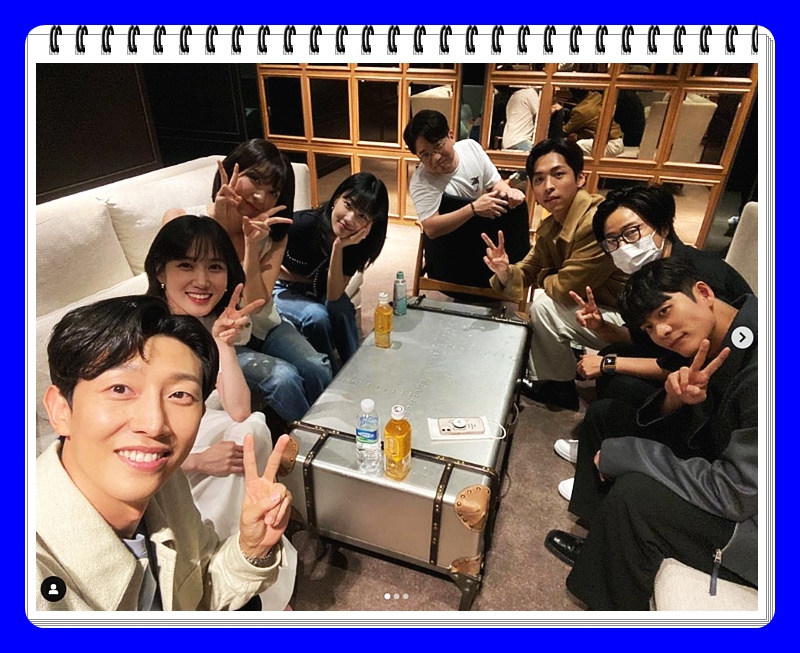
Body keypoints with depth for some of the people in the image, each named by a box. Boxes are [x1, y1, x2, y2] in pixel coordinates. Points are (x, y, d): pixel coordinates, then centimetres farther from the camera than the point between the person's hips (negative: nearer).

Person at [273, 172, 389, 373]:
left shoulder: (358, 243, -20)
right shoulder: (303, 224, -30)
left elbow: (334, 296, -26)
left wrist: (338, 248, -37)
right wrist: (306, 280, -15)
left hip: (319, 292, 3)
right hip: (282, 290, -2)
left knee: (343, 310, -28)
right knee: (317, 316, -30)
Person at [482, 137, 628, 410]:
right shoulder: (550, 227, 1)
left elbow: (565, 289, -27)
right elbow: (529, 271, 3)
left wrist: (543, 278, -5)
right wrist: (505, 273, -20)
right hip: (597, 306, 9)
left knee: (545, 307, -21)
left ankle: (560, 388, 1)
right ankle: (538, 377, 26)